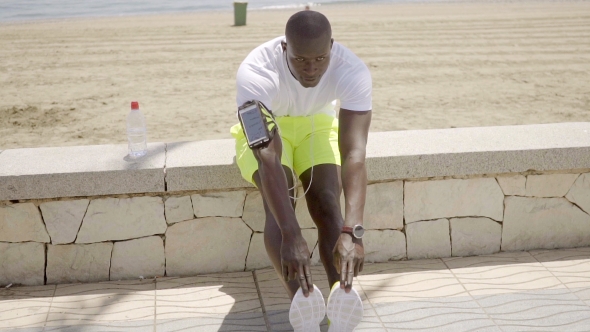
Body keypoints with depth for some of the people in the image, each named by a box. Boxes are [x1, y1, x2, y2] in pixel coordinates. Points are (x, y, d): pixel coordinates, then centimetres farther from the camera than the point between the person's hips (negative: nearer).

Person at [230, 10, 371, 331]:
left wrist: (352, 231, -54)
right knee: (279, 205, -28)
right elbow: (268, 157, -46)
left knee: (327, 202, -23)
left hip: (317, 125, 2)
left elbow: (354, 154, -41)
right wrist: (291, 236, -55)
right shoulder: (255, 72, -38)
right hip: (264, 130, -1)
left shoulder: (352, 70, -32)